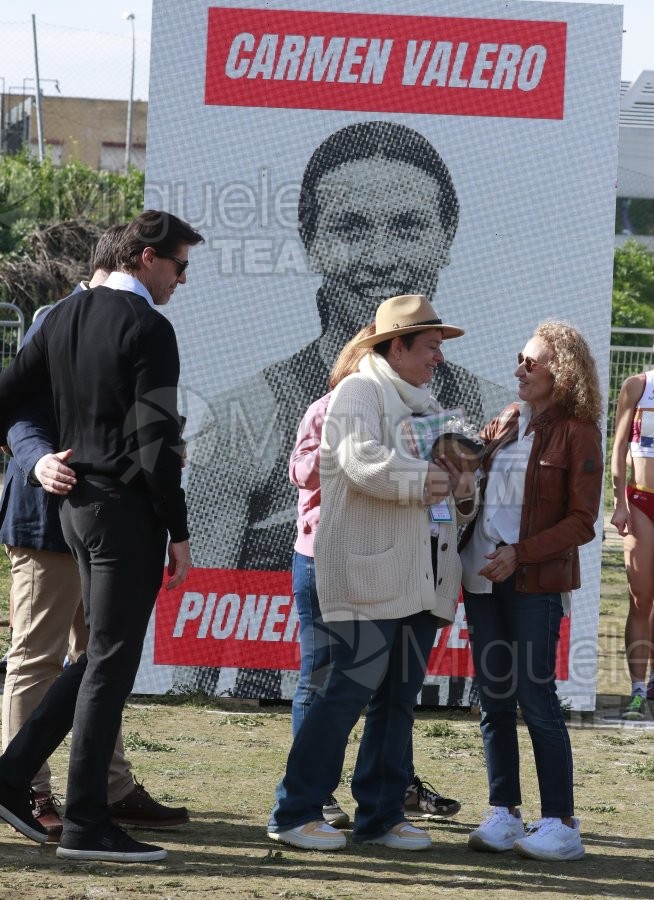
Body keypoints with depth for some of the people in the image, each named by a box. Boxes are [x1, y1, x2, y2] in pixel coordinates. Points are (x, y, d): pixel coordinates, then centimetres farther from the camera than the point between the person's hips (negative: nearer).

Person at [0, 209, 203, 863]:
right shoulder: (148, 328, -13)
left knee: (102, 655, 17)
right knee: (112, 662, -3)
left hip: (76, 499, 8)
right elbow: (155, 440, -18)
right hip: (127, 508, -8)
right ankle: (86, 825, -1)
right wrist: (178, 533, -13)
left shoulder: (66, 317, 11)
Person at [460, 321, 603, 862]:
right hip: (483, 577, 6)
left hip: (536, 582, -6)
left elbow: (581, 522, -9)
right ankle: (504, 814, 12)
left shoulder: (577, 431, -5)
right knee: (494, 700, 6)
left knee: (536, 697, -7)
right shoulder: (505, 424, 13)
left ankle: (561, 824, -3)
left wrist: (520, 554, -17)